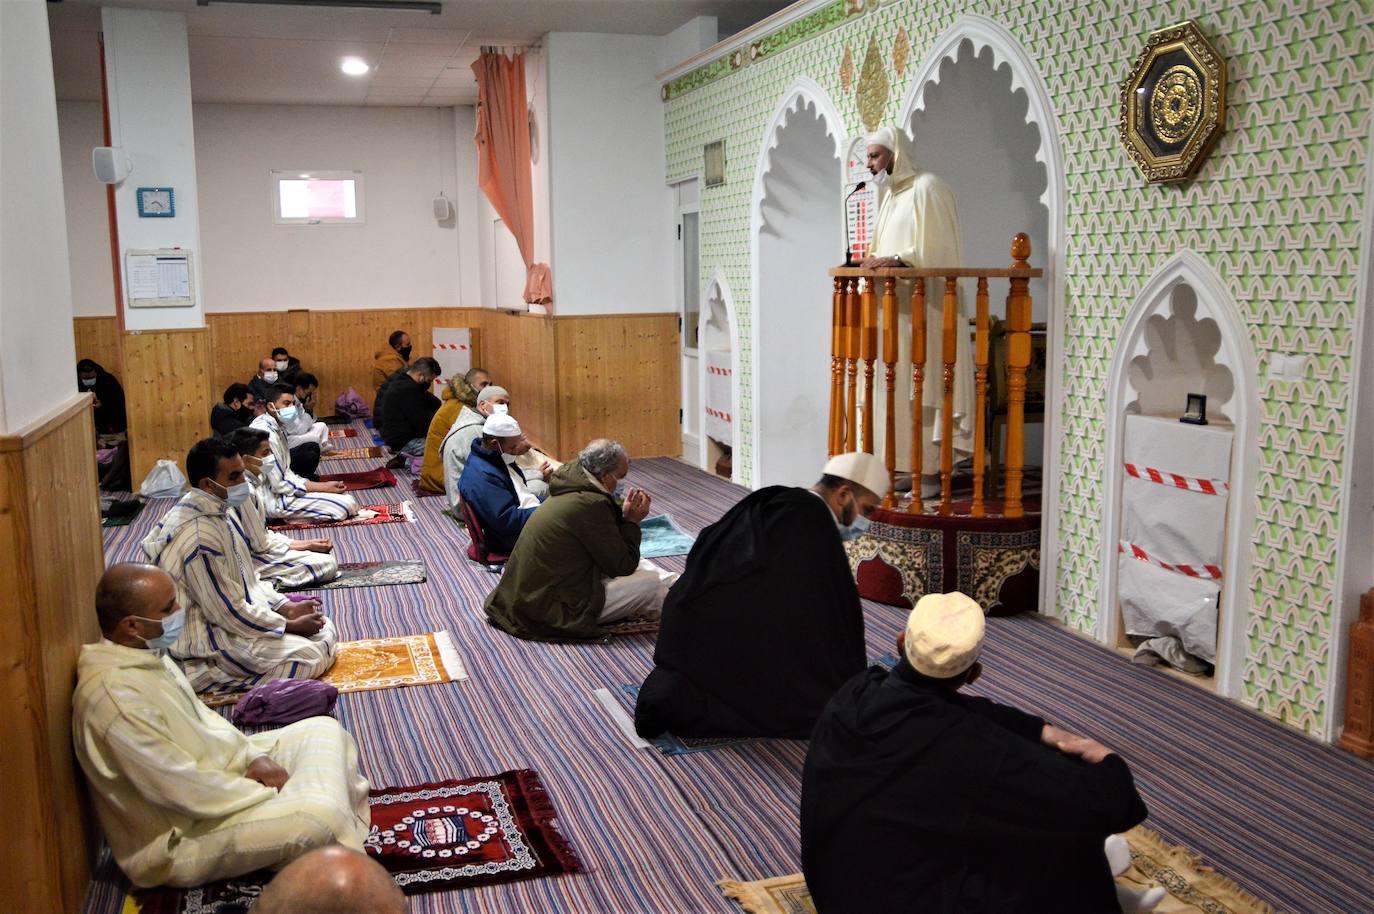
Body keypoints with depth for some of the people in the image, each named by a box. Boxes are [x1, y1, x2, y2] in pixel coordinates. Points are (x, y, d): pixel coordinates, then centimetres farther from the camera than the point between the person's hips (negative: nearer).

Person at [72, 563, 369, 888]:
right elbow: (187, 792, -27)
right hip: (177, 837, -10)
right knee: (318, 817, -29)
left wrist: (253, 756, -1)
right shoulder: (115, 696, -30)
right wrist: (271, 794, -16)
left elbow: (201, 717, 14)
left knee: (324, 730, 9)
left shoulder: (144, 652, 0)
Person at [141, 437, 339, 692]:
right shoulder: (199, 538, -29)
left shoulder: (220, 508, 1)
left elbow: (247, 576, 12)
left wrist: (286, 607, 1)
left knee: (325, 629, 9)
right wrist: (291, 626, -14)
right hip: (206, 640, -10)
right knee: (314, 654, -16)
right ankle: (209, 675, -6)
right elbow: (229, 613, -23)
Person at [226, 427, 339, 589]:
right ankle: (268, 583, -11)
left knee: (327, 554, 13)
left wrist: (305, 543, 3)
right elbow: (261, 545, -18)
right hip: (252, 558, -10)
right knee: (327, 564, -15)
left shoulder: (253, 482, 5)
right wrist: (306, 545, -8)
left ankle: (269, 581, 3)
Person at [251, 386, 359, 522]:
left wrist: (324, 486, 1)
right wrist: (324, 487, -17)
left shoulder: (277, 426, 7)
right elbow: (279, 485, -22)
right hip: (274, 500, -10)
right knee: (348, 505, -15)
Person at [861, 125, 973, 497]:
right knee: (898, 388, 5)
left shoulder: (927, 188, -7)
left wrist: (897, 260, -21)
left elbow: (937, 251, -15)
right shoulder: (892, 195, 21)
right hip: (895, 306, 9)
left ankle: (930, 473, -7)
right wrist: (875, 259, 7)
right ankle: (907, 464, 8)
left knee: (922, 386, -9)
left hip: (923, 307, -9)